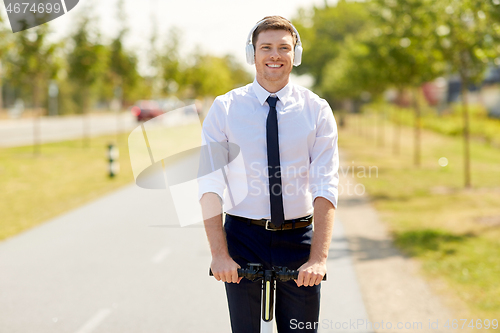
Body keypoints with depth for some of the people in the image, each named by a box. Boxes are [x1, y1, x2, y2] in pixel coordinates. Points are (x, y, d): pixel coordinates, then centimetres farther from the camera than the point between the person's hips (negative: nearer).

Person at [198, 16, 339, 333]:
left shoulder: (317, 110, 0)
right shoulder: (225, 108, -1)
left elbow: (326, 187, -8)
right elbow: (210, 186, -7)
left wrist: (319, 257, -20)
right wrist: (220, 254, -18)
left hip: (298, 238, 0)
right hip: (243, 237, 0)